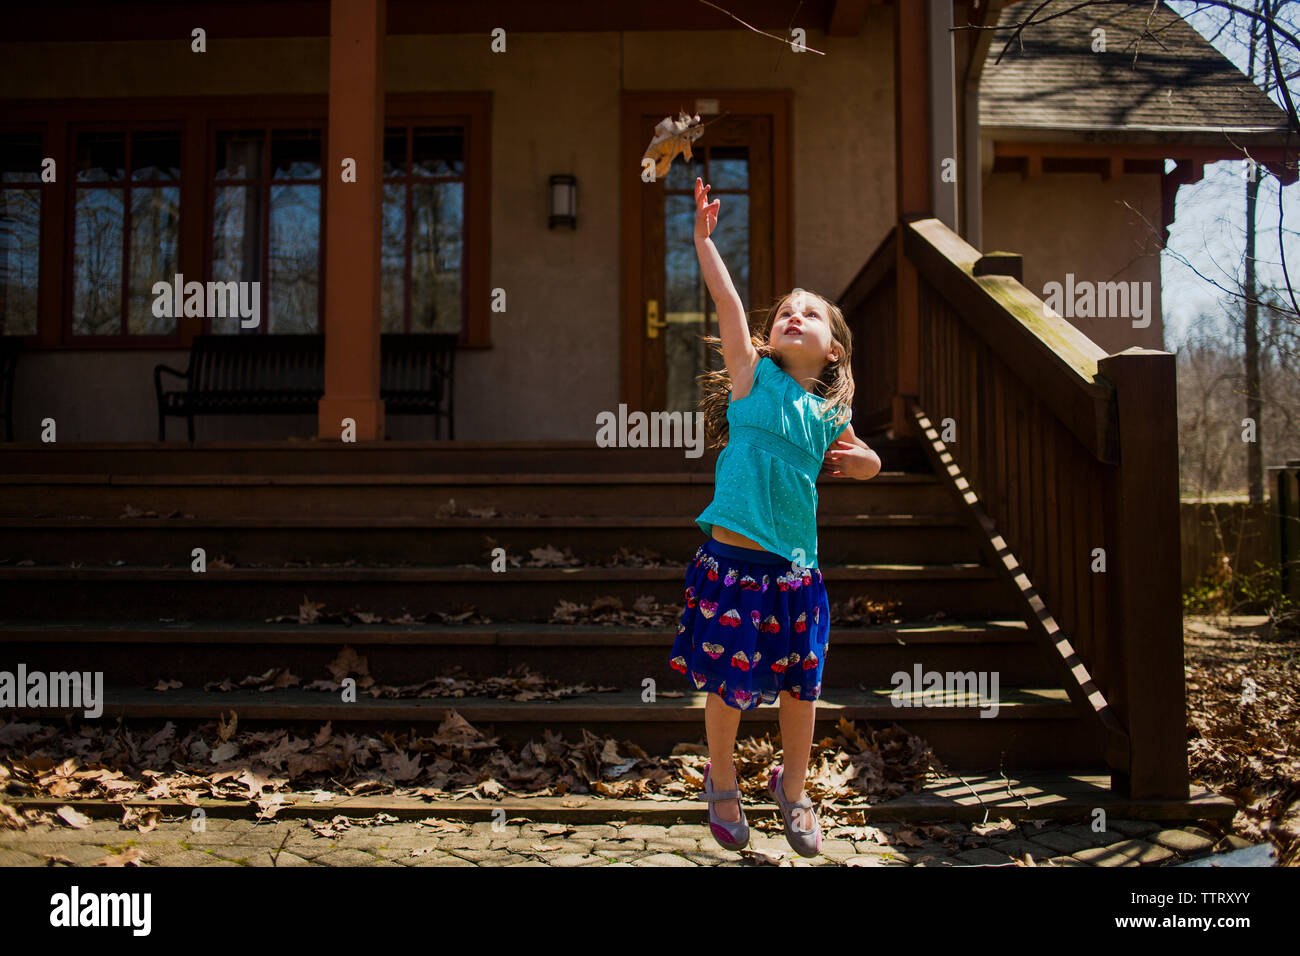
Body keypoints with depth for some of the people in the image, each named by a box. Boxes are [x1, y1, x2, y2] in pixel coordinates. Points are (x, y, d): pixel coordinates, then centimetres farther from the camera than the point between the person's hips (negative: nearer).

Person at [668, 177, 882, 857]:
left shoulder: (829, 416, 8)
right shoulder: (752, 376, -1)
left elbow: (868, 462, 24)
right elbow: (727, 303, -12)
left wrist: (855, 461, 2)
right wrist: (703, 236, -20)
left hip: (795, 571, 3)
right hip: (731, 562, -3)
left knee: (799, 689, 11)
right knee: (726, 687, 8)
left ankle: (792, 789, 36)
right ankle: (722, 782, 35)